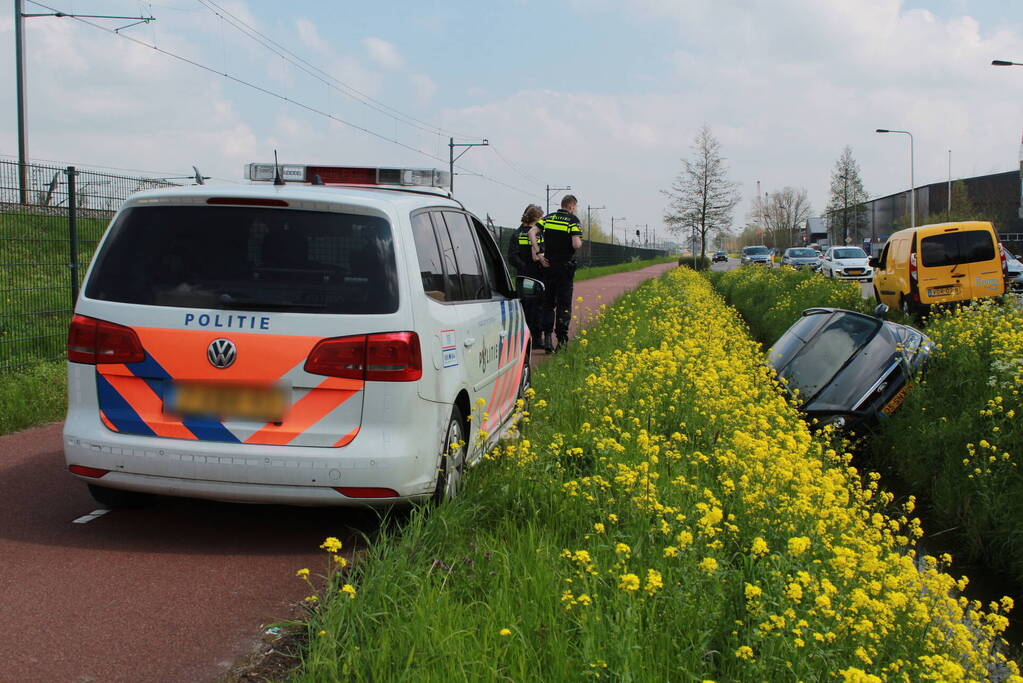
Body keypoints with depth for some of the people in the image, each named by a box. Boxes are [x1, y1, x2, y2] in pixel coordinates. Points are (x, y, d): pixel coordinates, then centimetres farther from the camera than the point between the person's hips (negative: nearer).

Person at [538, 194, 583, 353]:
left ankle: (547, 337, 2)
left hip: (548, 264, 4)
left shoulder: (548, 218, 7)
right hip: (565, 266, -4)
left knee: (548, 302, 12)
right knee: (564, 304, 3)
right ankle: (561, 340, 0)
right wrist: (580, 242, 3)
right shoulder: (573, 220, -8)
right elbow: (576, 244, -19)